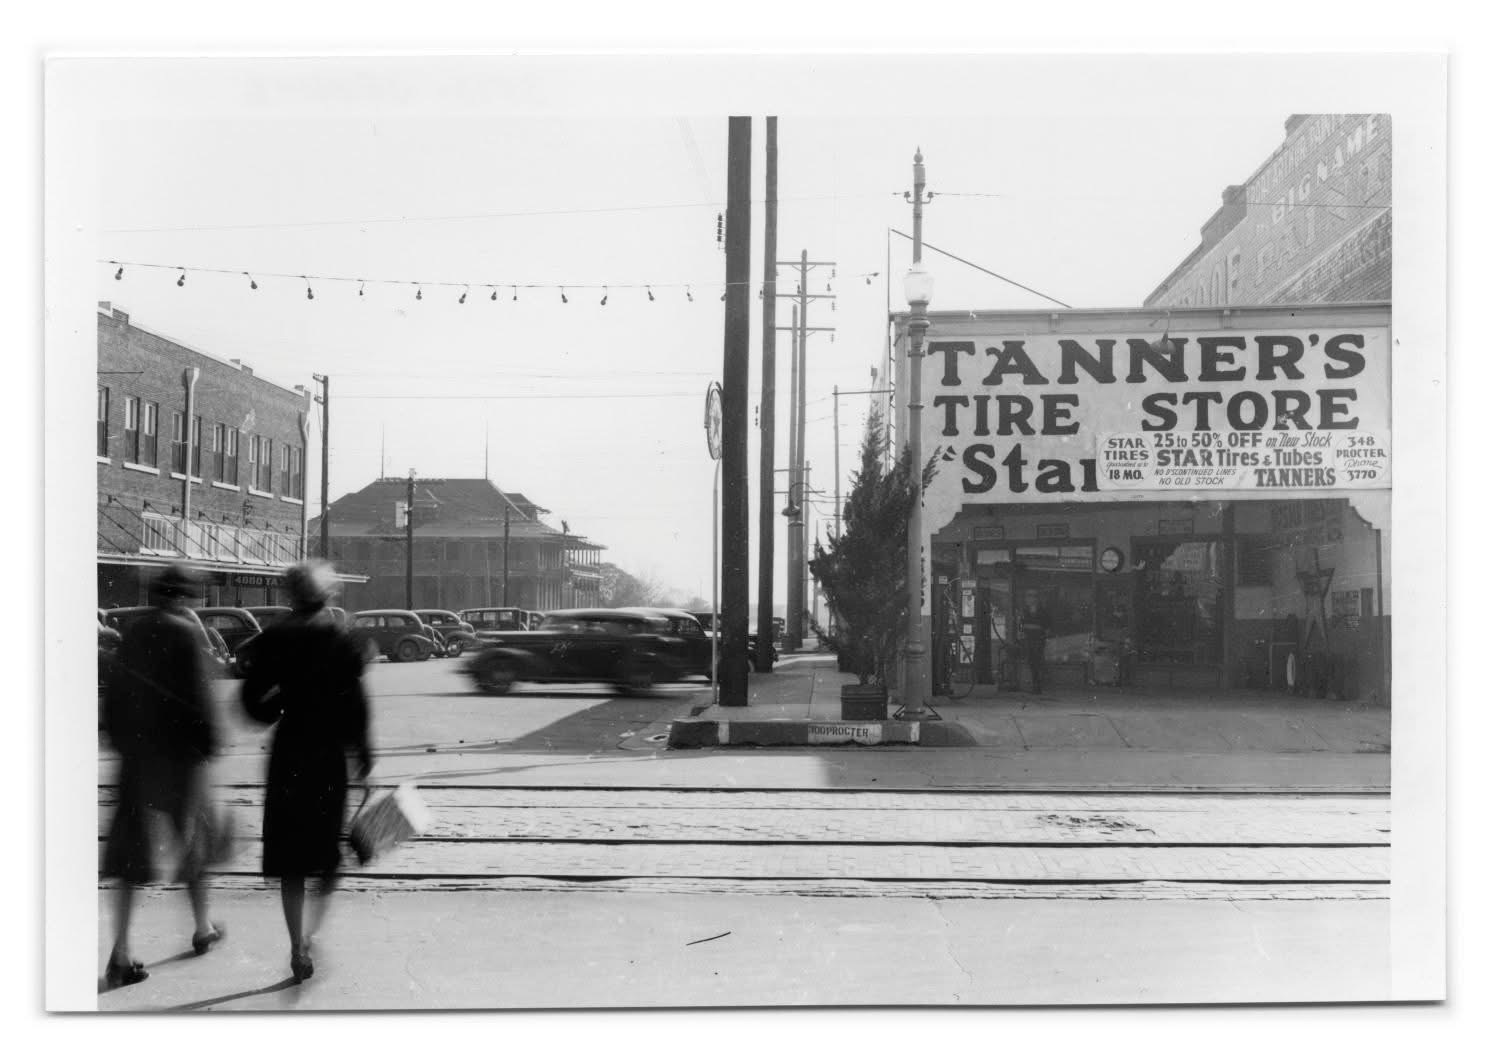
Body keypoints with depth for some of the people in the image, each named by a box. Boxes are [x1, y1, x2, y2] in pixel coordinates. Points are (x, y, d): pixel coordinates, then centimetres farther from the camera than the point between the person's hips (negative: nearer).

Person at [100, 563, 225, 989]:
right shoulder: (184, 634, -12)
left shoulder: (133, 634, 5)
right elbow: (197, 696, -14)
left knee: (130, 848, 3)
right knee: (195, 838, 15)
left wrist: (121, 743, 17)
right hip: (180, 754, -4)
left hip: (137, 755, 5)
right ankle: (203, 929, 30)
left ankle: (121, 956, -4)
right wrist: (208, 742, -6)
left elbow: (114, 695, 10)